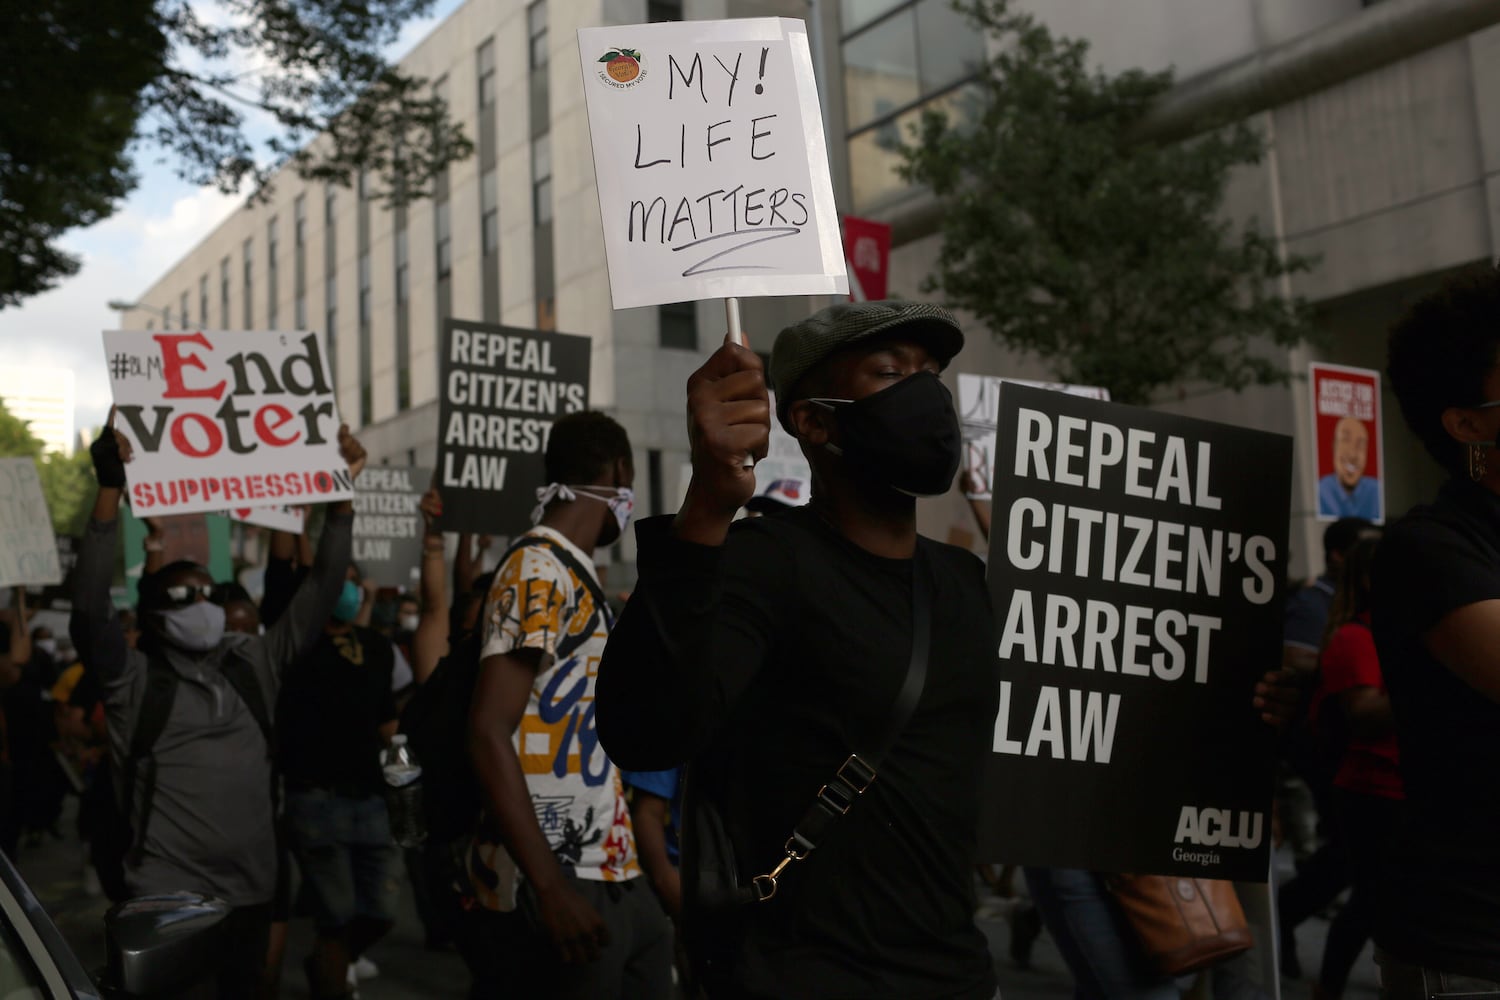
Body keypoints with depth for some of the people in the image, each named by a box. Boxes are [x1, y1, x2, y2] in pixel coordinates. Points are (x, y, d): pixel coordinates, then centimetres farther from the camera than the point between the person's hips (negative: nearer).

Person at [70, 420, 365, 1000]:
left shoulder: (253, 664, 8)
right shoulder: (134, 678, -3)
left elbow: (319, 594, 5)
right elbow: (89, 609, -19)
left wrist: (342, 494, -3)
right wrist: (110, 491, -27)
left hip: (251, 889, 4)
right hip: (170, 895, -4)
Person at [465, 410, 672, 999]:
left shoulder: (571, 573, 14)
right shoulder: (538, 572, -13)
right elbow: (488, 736, -20)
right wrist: (551, 889, -24)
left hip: (606, 873, 9)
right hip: (560, 884, -9)